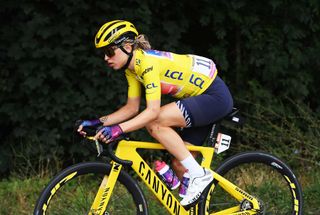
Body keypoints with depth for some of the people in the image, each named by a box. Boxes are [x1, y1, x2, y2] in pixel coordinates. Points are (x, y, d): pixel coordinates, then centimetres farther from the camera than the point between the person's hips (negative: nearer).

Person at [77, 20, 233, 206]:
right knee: (180, 164, 6)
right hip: (201, 97, 10)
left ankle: (199, 175, -17)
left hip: (216, 97, -10)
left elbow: (153, 111, -32)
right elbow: (131, 108, 9)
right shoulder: (132, 68, 4)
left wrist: (119, 129, -39)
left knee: (154, 122, -23)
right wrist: (99, 123, -3)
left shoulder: (147, 62, -24)